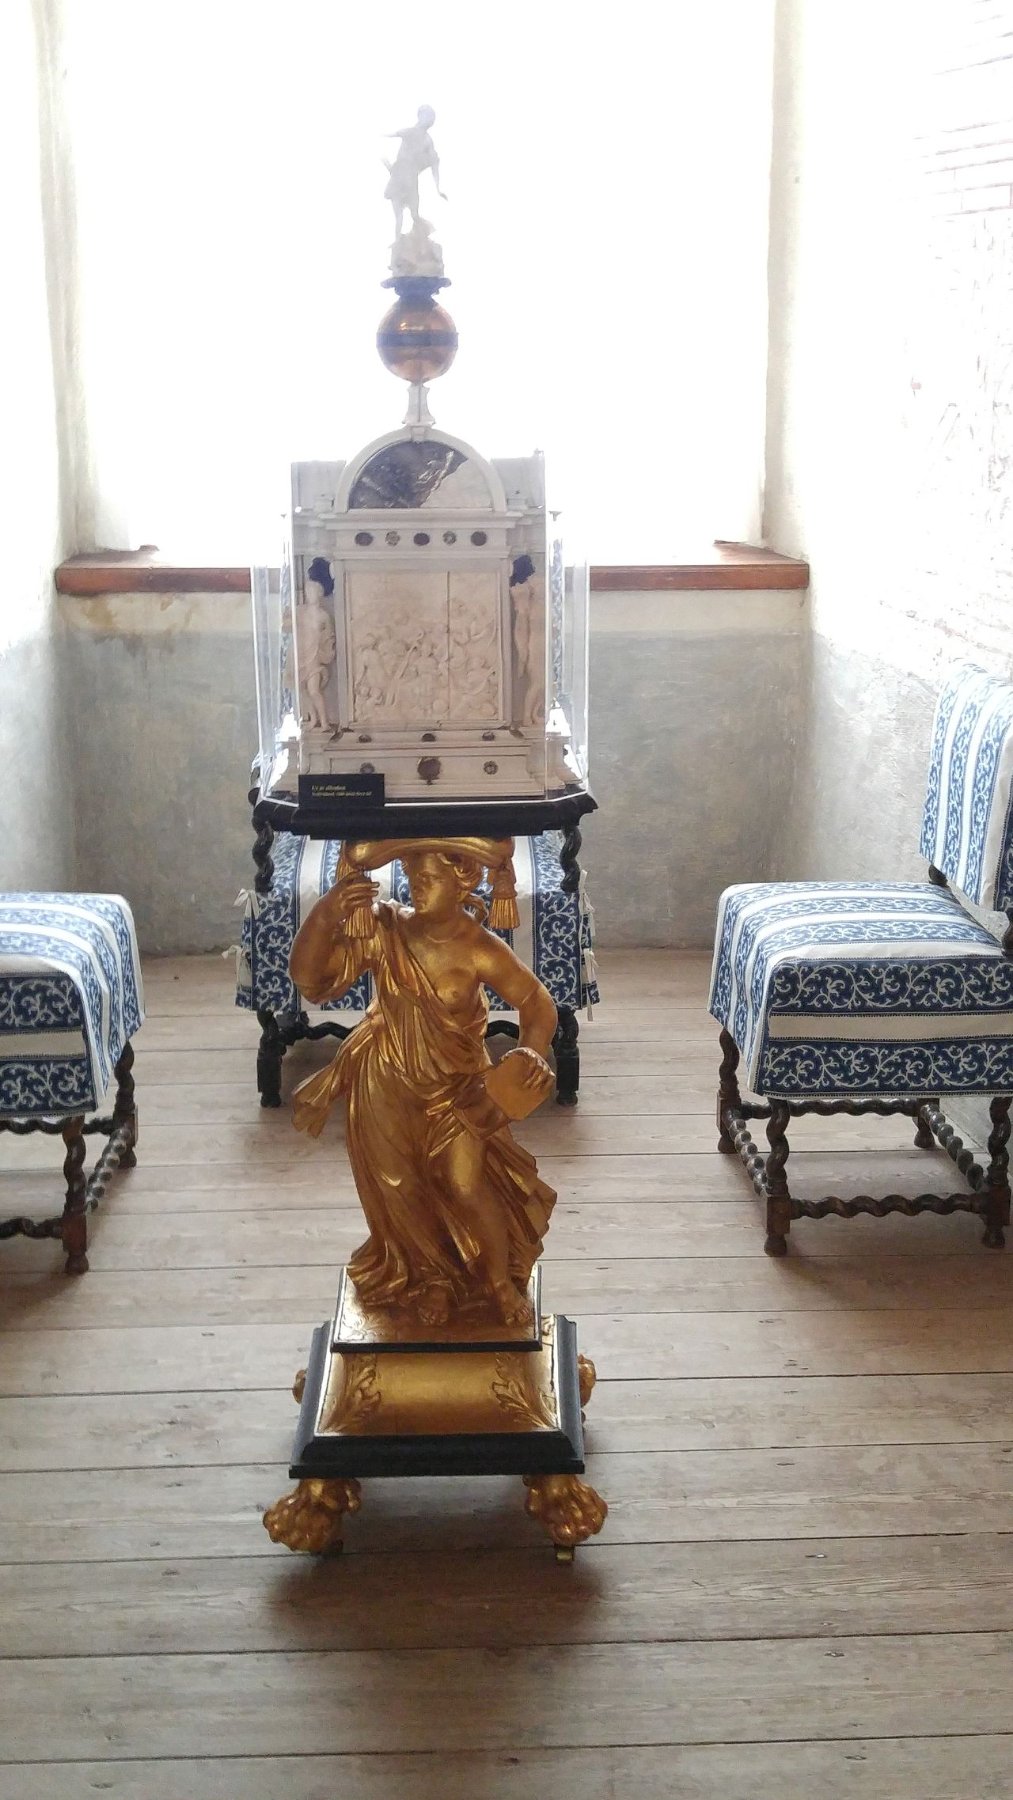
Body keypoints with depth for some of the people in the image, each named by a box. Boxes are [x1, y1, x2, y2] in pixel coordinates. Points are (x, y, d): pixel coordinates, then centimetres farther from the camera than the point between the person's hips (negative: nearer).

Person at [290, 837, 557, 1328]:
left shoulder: (479, 950, -21)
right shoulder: (382, 930, -17)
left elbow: (537, 1002, -18)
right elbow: (308, 979, -20)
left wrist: (532, 1050, -39)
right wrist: (327, 913, -35)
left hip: (457, 1085, -2)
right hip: (388, 1083, 2)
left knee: (466, 1186, -6)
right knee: (401, 1188, 13)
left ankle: (501, 1282, 21)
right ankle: (433, 1277, 40)